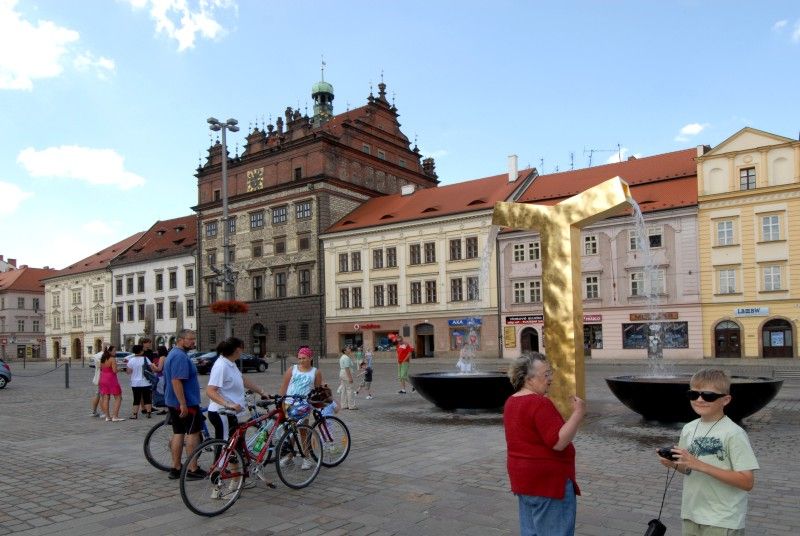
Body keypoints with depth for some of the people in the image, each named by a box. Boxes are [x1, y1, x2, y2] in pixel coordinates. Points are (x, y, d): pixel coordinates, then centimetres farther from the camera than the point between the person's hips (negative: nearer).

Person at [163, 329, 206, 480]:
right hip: (186, 403, -10)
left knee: (178, 433, 12)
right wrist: (183, 404, -25)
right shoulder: (180, 356, -19)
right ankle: (193, 470, 1)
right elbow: (176, 381, -26)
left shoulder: (173, 353, 16)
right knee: (193, 434, -3)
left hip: (173, 402, 10)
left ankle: (176, 469, 16)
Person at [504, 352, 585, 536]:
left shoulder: (511, 402, 8)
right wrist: (578, 414, -20)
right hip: (548, 480, -9)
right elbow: (558, 442, -25)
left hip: (522, 478, 9)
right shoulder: (540, 403, -21)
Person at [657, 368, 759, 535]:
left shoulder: (733, 433, -16)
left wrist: (701, 465, -25)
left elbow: (747, 482, -19)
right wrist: (674, 464, -8)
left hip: (723, 522, -5)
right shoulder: (688, 429, 2)